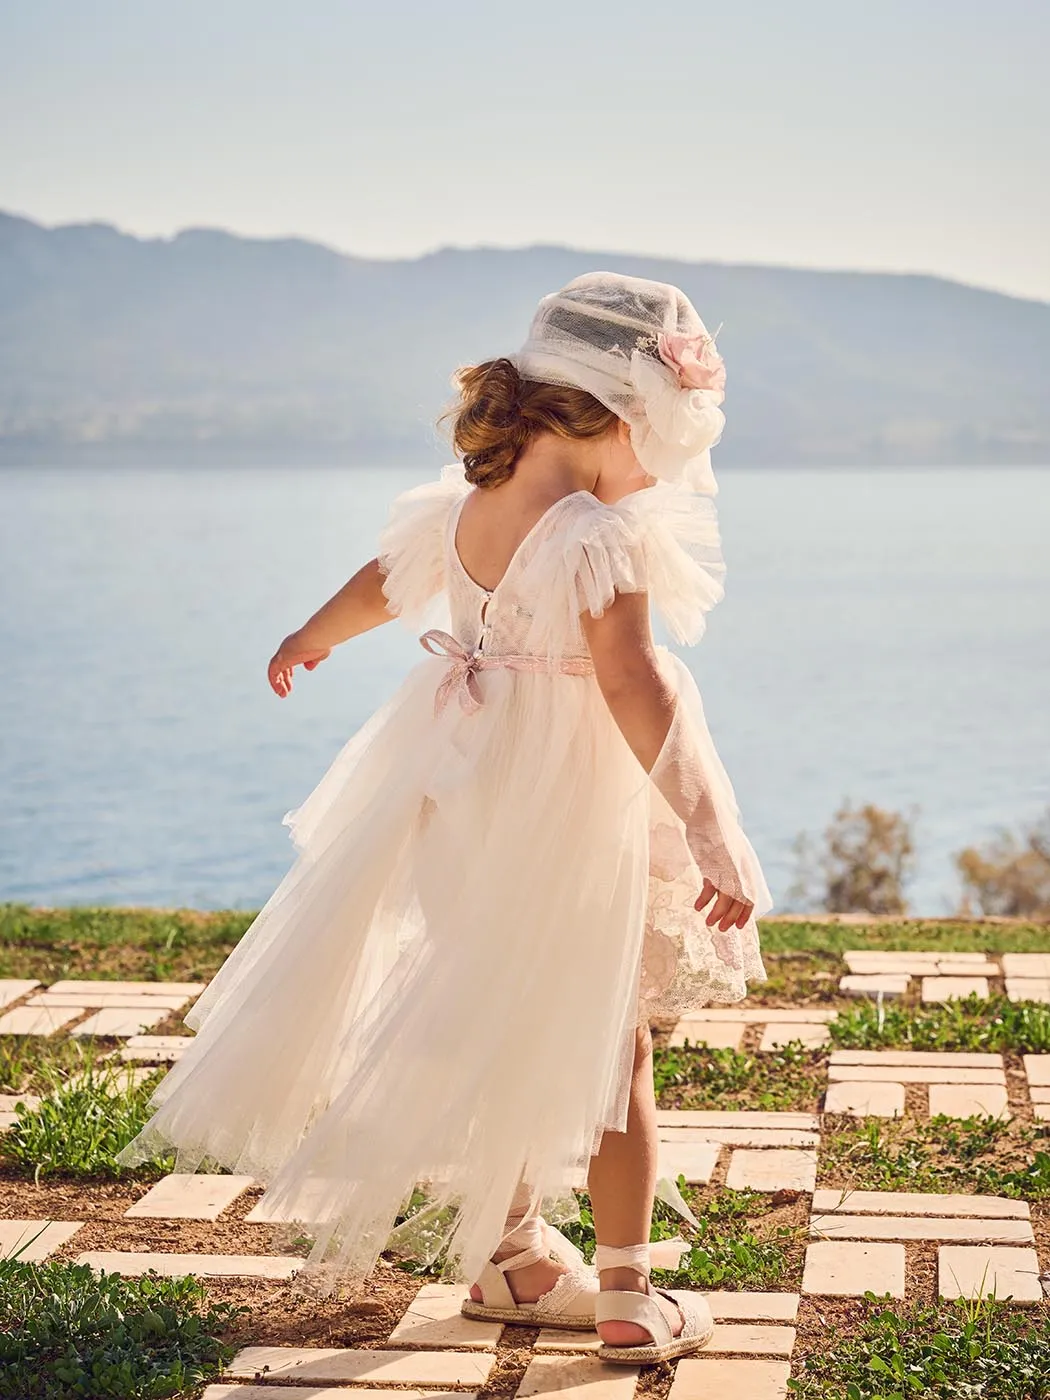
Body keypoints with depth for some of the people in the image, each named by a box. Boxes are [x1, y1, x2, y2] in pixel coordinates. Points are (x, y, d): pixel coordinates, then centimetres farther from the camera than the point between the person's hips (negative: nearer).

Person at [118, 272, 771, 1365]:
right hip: (571, 816, -7)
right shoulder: (597, 536, -21)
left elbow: (377, 582, 20)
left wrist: (313, 638, 40)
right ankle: (627, 1296, 15)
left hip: (467, 796, 7)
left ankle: (513, 1253, 35)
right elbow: (634, 689, -28)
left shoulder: (463, 506, 2)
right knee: (605, 1048, 6)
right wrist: (710, 839, -26)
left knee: (499, 1033, 21)